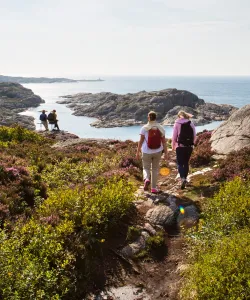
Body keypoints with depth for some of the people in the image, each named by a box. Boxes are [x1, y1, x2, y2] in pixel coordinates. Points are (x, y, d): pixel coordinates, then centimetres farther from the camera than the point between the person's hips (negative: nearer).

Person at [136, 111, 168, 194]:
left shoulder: (144, 128, -5)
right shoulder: (161, 128, 0)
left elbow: (141, 141, -7)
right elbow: (164, 142, 0)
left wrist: (138, 152, 1)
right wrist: (166, 153, 5)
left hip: (146, 152, -2)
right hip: (157, 152, 2)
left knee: (146, 168, 13)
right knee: (155, 169, 15)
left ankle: (146, 179, -18)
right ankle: (153, 188, 18)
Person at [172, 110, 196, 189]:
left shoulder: (177, 123, -3)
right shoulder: (191, 124, 5)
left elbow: (174, 136, -3)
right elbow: (194, 135, 6)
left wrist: (173, 146, 8)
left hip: (180, 146, -3)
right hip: (189, 146, 3)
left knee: (180, 163, -1)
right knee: (186, 163, 15)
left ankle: (183, 178, -21)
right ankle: (185, 179, 23)